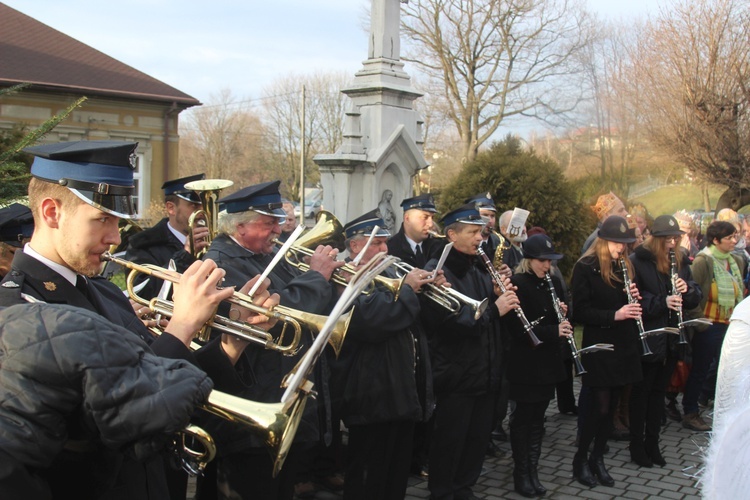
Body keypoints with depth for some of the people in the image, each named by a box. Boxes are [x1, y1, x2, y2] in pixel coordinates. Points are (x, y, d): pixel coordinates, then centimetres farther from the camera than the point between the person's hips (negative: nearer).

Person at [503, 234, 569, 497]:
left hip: (548, 360, 6)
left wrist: (563, 316, -6)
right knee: (523, 418, 3)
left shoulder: (553, 282, 9)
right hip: (525, 362, -6)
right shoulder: (517, 284, -12)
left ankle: (533, 471, 20)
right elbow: (517, 327, -19)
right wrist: (554, 331, -23)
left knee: (537, 418, 12)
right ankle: (521, 473, 13)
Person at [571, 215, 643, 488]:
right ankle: (580, 460, 14)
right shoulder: (585, 267, -10)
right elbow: (580, 311, -14)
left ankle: (598, 458, 24)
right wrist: (614, 315, -25)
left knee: (611, 406, 10)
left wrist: (634, 299, -5)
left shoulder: (625, 266, 10)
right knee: (599, 407, -4)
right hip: (599, 346, -6)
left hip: (624, 345, 6)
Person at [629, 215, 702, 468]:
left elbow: (695, 299, 9)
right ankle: (637, 447, 17)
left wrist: (687, 289, -13)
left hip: (671, 341, 6)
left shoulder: (681, 261, 7)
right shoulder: (637, 262, -11)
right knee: (641, 394, 6)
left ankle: (652, 444, 26)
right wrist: (662, 302, -27)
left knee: (659, 393, 15)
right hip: (647, 340, -6)